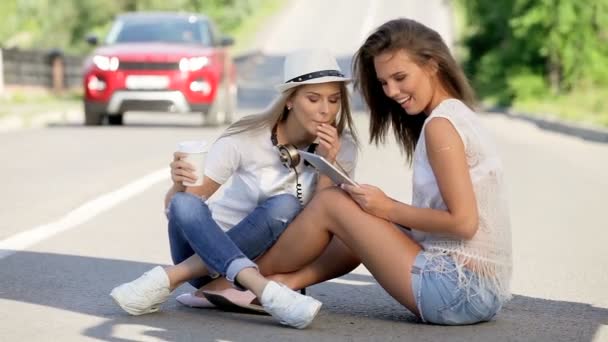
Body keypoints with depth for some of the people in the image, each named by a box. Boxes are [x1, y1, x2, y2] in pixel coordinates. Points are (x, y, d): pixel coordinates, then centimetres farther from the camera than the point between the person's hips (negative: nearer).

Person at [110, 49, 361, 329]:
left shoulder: (340, 147, -9)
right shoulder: (246, 138, -14)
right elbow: (173, 208, -13)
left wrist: (327, 165, -26)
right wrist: (178, 186, -36)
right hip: (207, 250, -1)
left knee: (285, 206, -31)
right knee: (185, 205, -32)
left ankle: (169, 279, -31)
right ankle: (266, 292, -50)